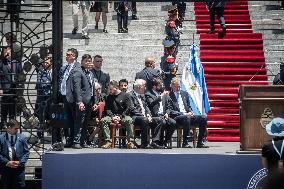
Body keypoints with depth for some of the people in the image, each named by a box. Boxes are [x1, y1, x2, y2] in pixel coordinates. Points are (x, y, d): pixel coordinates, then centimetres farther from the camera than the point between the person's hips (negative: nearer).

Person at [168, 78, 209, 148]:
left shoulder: (185, 94, 21)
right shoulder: (169, 96, 0)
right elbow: (170, 112, -8)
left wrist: (190, 112, 0)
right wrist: (184, 114, -17)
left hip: (187, 115, 7)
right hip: (176, 118, -7)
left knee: (204, 118, -15)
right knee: (187, 118, -39)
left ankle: (200, 142, -15)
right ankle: (185, 143, -33)